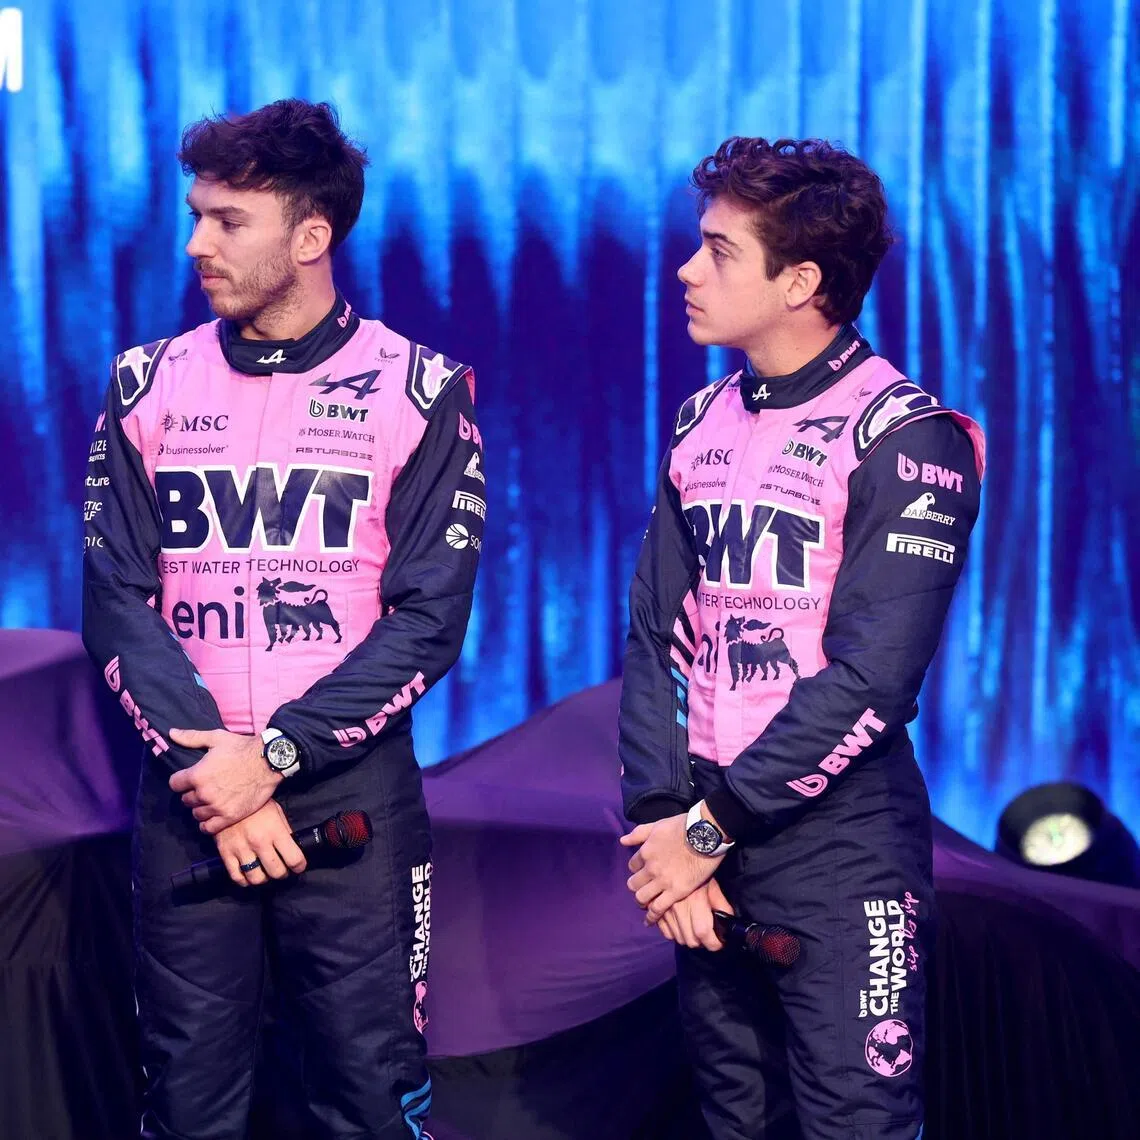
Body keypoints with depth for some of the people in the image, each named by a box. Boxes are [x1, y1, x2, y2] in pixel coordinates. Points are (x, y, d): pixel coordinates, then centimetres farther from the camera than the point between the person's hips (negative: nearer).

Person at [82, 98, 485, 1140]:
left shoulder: (417, 391, -1)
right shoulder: (149, 388, 6)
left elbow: (427, 620, -6)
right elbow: (117, 605, 0)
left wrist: (274, 754, -15)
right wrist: (211, 768, -13)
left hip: (354, 791, -2)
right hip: (188, 796, 2)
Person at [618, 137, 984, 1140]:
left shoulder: (905, 437, -10)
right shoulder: (702, 426, 10)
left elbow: (869, 679, -17)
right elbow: (657, 640, 6)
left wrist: (711, 828, -15)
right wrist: (663, 821, -7)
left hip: (837, 843, -6)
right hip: (706, 839, 6)